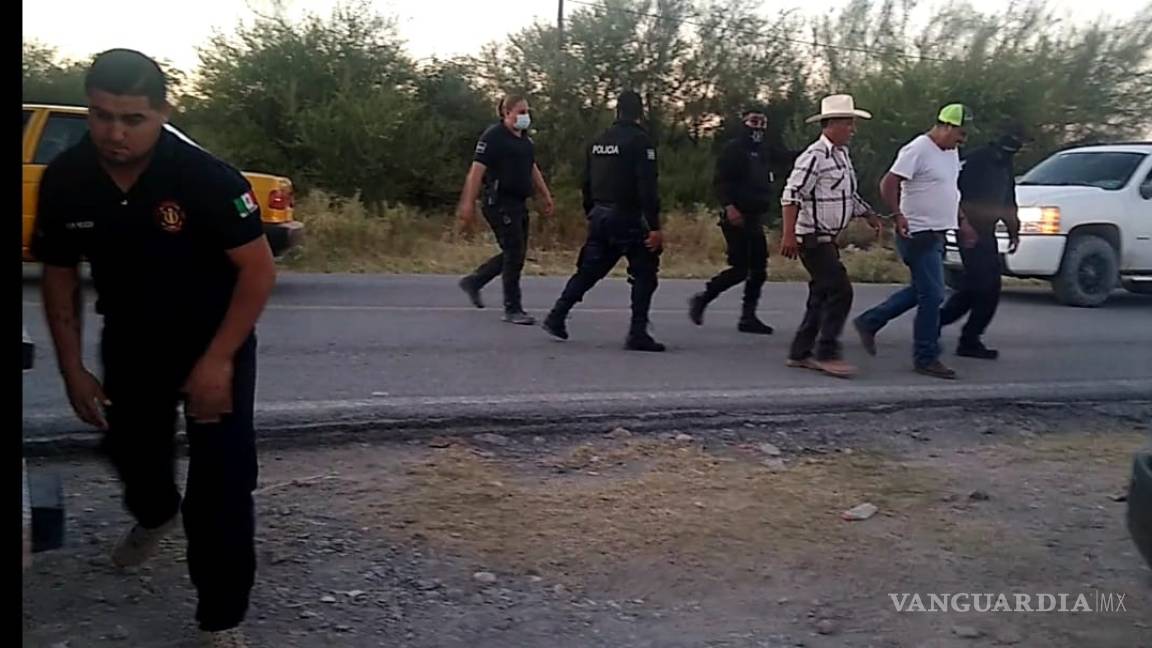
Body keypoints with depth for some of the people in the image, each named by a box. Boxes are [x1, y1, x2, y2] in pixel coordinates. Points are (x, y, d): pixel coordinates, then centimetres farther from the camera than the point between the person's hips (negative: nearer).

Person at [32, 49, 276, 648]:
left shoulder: (205, 177, -28)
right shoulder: (64, 180, -15)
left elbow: (259, 270, -23)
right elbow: (59, 274, -1)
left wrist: (217, 361, -25)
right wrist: (72, 369, -2)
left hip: (215, 338, -4)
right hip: (129, 339, 5)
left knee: (222, 479, -8)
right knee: (129, 445, 24)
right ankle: (155, 515, 60)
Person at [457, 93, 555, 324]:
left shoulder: (525, 139, 15)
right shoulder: (494, 136, -11)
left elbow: (533, 169, 25)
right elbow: (477, 171, -15)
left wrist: (545, 196, 21)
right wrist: (468, 205, -19)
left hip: (518, 205, 9)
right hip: (500, 203, -9)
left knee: (514, 254, 13)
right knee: (514, 254, -6)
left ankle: (473, 281, 28)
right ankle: (512, 309, 4)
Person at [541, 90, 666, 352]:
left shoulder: (599, 142, 12)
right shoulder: (640, 140, -10)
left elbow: (587, 184, 16)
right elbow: (647, 187, -17)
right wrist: (654, 226, -19)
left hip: (599, 216, 7)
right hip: (627, 218, -7)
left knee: (588, 270, 16)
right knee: (644, 273, 2)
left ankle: (557, 317, 12)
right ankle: (637, 334, -3)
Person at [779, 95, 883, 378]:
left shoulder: (842, 155, 15)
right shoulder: (815, 156, -15)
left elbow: (849, 195, 26)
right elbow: (791, 195, -21)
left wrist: (869, 214, 11)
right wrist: (789, 235, -26)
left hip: (828, 239, 10)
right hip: (813, 238, -10)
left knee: (822, 296, 11)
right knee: (840, 291, -12)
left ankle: (800, 353, 18)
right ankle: (827, 354, -5)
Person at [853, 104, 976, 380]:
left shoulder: (951, 153, 14)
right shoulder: (918, 150, -15)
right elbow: (888, 184, -20)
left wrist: (961, 221, 19)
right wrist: (898, 215, -28)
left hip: (937, 235, 10)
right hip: (918, 234, -10)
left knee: (922, 291, 16)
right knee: (932, 295, -6)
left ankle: (869, 322, 25)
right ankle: (926, 358, 3)